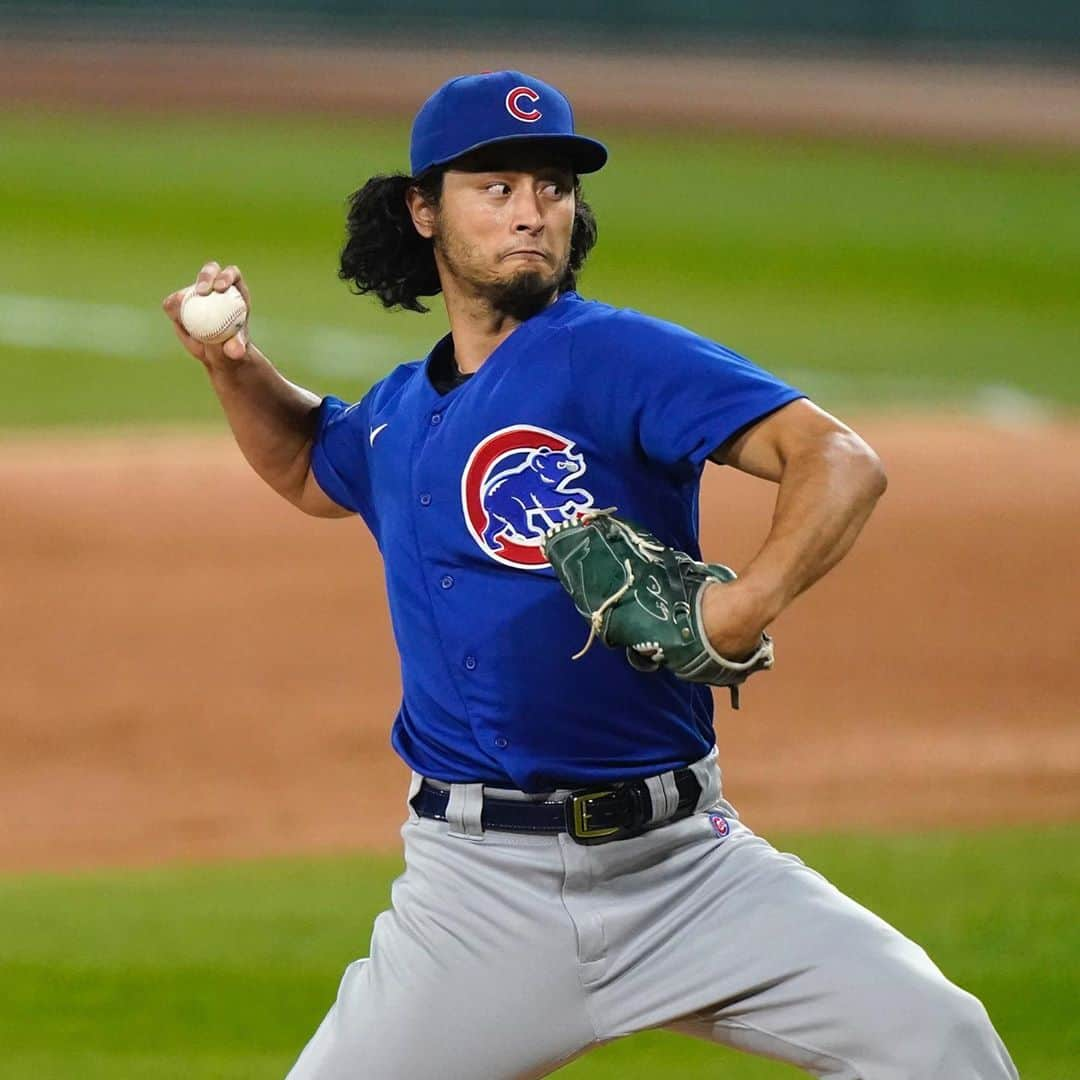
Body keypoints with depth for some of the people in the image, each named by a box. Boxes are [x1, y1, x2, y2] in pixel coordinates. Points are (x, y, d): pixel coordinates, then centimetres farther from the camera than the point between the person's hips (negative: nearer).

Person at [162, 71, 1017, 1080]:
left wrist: (752, 598, -36)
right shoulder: (399, 412, 12)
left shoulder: (617, 355, -7)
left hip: (682, 859, -3)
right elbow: (311, 472, 37)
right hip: (480, 887, 3)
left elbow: (841, 462, -18)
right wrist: (234, 366, 19)